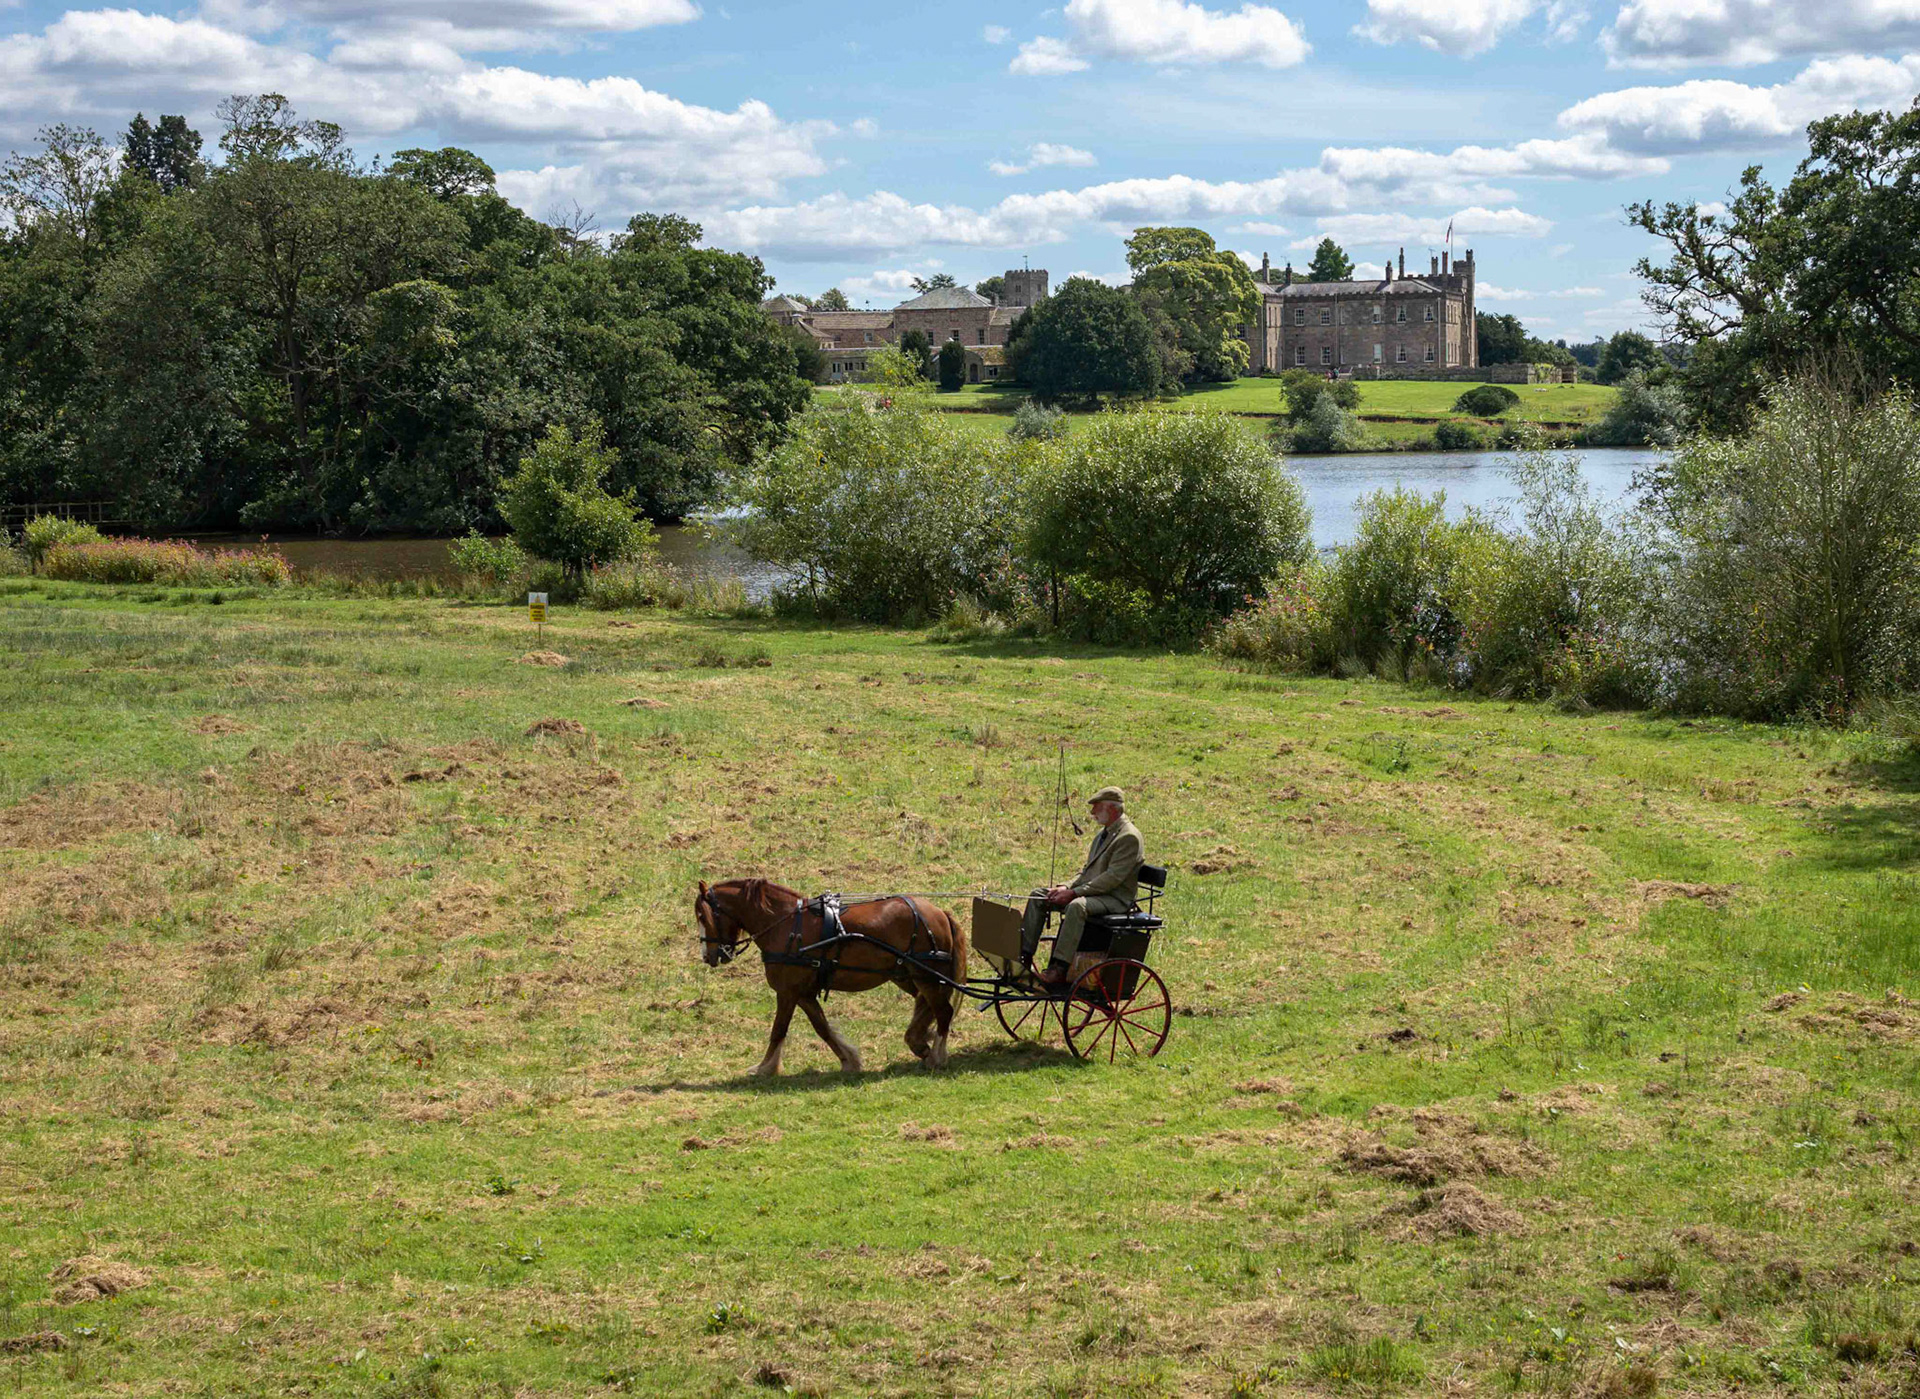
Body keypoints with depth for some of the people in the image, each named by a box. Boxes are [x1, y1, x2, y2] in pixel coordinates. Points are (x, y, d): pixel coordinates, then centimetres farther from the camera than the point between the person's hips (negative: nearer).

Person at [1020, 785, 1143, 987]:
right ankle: (1023, 956, -3)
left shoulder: (1129, 838, -14)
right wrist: (1066, 887, 0)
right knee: (1037, 897, 3)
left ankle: (1059, 970, -42)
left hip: (1116, 899, -10)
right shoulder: (1103, 834, 17)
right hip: (1091, 892, 10)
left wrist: (1074, 892, -23)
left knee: (1076, 907, -39)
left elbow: (1113, 878, -21)